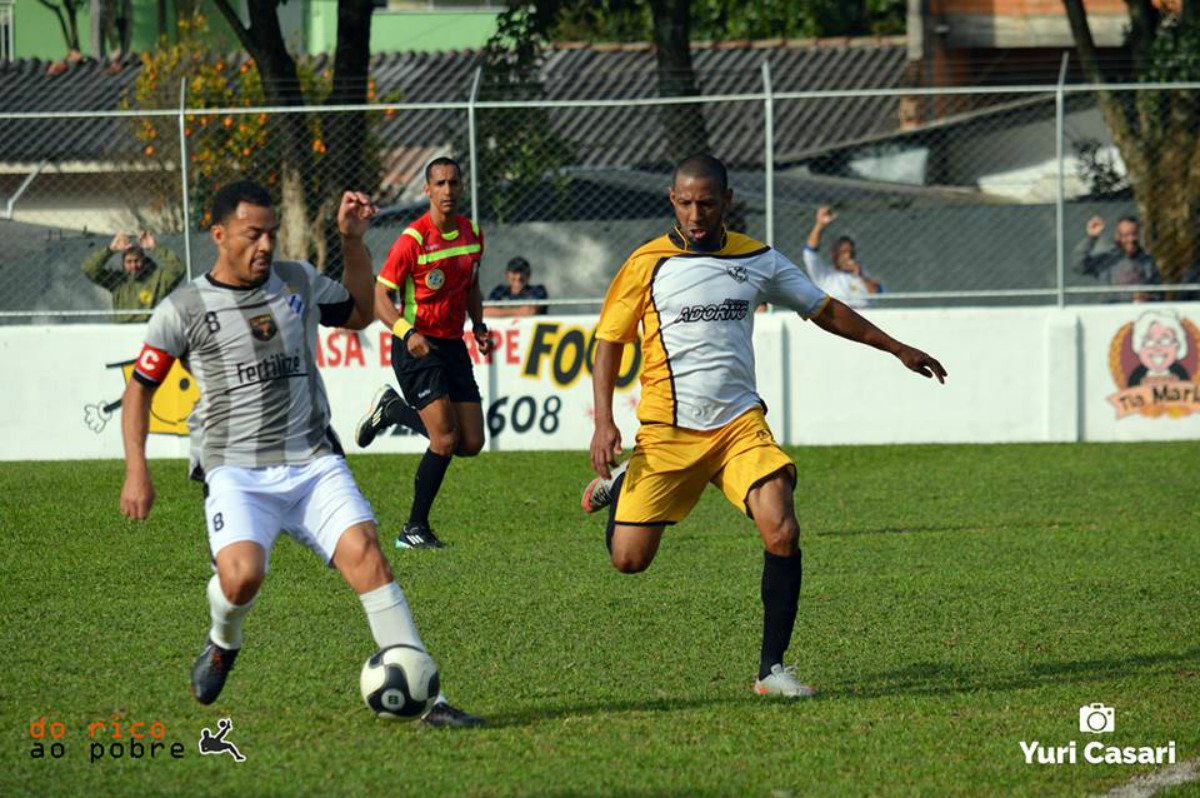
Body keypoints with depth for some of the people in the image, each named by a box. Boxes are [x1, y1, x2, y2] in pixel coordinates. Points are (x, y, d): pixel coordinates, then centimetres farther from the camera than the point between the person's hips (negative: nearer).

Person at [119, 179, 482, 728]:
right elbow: (139, 388, 9)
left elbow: (360, 313, 29)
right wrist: (136, 470, 1)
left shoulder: (299, 282, 10)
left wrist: (353, 240, 15)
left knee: (366, 556, -18)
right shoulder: (184, 309, 0)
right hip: (235, 471, -3)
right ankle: (223, 643, 10)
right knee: (242, 576, -28)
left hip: (313, 462, 3)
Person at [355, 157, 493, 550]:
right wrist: (407, 333, -27)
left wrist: (479, 327, 7)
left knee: (471, 443, 3)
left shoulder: (473, 233, 7)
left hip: (453, 346, 7)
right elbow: (381, 296, -12)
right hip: (417, 347, -7)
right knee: (446, 439, -17)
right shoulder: (413, 239, -14)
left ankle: (393, 409, 25)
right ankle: (415, 529, -2)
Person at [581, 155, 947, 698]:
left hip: (740, 423, 2)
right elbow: (609, 341, 3)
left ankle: (771, 669, -11)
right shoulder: (647, 265, -3)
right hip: (668, 429, -2)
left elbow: (822, 310, 20)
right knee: (629, 559, -2)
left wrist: (897, 348, 22)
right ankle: (617, 485, 33)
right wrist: (604, 422, -8)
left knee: (782, 532, -20)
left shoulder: (757, 260, 6)